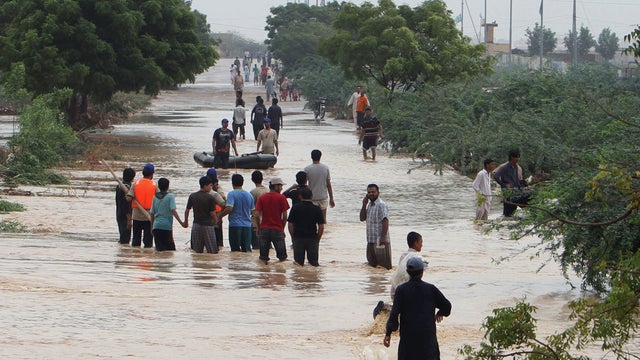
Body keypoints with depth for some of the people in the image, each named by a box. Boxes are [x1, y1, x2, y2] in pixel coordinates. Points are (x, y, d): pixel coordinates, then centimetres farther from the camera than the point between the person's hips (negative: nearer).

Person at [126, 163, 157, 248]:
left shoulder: (136, 183, -2)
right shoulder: (154, 185, -4)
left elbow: (129, 198, -11)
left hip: (136, 215, 2)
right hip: (149, 215, -2)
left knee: (136, 239, 11)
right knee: (148, 240, 3)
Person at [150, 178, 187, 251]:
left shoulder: (155, 197, 9)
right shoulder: (170, 196, -3)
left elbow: (152, 213, 12)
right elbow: (173, 211, -13)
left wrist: (152, 227, 21)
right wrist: (181, 223, -15)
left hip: (156, 226, 4)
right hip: (167, 226, -4)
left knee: (159, 249, 4)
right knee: (170, 248, 0)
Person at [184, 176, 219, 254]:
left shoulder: (192, 196, 3)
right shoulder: (210, 198, -11)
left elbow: (187, 210, 7)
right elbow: (212, 213, -10)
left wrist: (186, 221, 24)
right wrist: (215, 221, 11)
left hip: (196, 225, 5)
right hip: (207, 225, -5)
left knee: (197, 252, 9)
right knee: (212, 251, 0)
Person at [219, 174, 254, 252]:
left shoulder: (231, 194, -8)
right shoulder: (249, 195, 8)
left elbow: (229, 208, -21)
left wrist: (219, 216, -8)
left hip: (235, 225, -4)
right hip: (247, 225, 4)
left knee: (235, 249, 1)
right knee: (247, 249, 5)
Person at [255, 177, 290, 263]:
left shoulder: (261, 198, 3)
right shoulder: (281, 198, -4)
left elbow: (257, 215, -2)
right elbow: (284, 216, -5)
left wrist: (259, 227, 12)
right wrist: (282, 228, 9)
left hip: (264, 229, 3)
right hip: (277, 229, -2)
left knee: (263, 258, 7)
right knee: (282, 256, 7)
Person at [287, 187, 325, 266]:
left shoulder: (295, 208, -2)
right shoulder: (317, 209, -1)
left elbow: (290, 225, -2)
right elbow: (321, 227, -1)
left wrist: (293, 238, 10)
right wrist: (317, 240, 11)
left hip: (298, 238, 0)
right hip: (312, 238, 0)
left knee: (298, 263, 5)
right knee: (314, 263, 4)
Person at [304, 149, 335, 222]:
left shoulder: (307, 169, -9)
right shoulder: (325, 168, -3)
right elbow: (329, 184, 0)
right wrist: (331, 198, 7)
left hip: (312, 197, -2)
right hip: (323, 196, 2)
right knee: (323, 218, 9)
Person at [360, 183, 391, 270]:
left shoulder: (381, 205, -13)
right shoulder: (369, 204, 14)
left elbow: (385, 221, -20)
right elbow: (362, 218, 11)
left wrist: (383, 237, -26)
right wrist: (364, 205, 0)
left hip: (380, 241, -9)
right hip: (371, 240, 9)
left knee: (383, 265, -5)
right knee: (372, 264, 14)